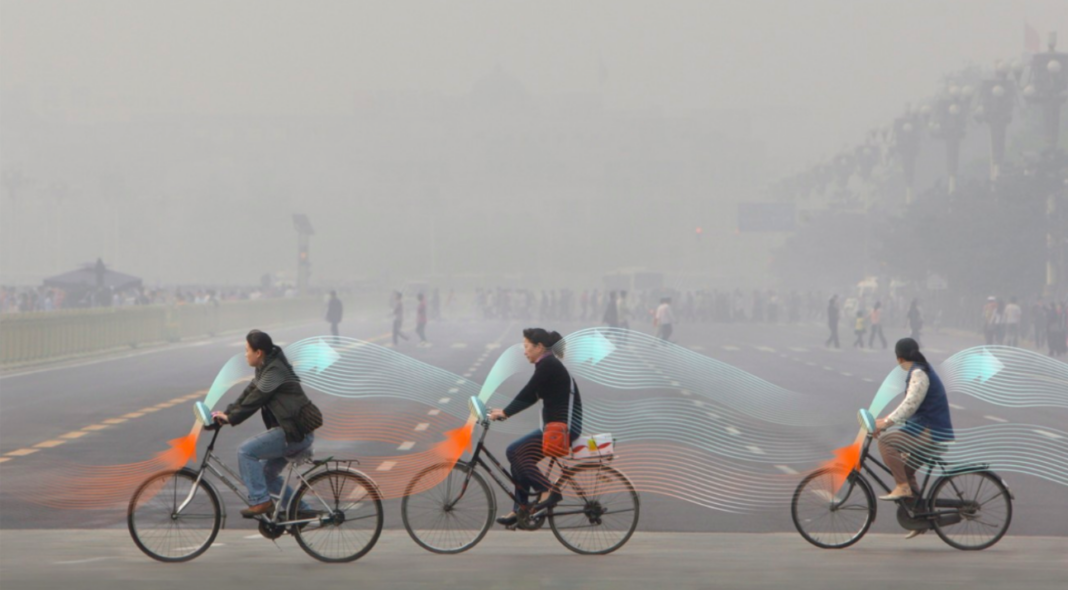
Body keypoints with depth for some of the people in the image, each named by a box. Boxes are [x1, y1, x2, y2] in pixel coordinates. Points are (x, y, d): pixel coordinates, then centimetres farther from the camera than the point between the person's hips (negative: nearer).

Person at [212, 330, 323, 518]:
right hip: (292, 431, 11)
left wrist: (230, 418, -13)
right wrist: (226, 413, 6)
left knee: (246, 451, -15)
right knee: (267, 474, 17)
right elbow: (248, 394, 15)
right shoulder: (266, 369, 16)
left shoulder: (275, 371, -16)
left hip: (296, 433, -11)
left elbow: (254, 400, -20)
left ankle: (260, 501, -12)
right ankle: (301, 510, 21)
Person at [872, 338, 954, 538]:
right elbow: (910, 405, 22)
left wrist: (886, 422, -28)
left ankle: (902, 487, -17)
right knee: (906, 468, 18)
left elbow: (910, 404, -24)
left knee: (886, 441, -17)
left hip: (932, 434, -10)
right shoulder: (920, 371, 19)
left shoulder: (919, 373, -12)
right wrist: (886, 421, 15)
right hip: (929, 431, 10)